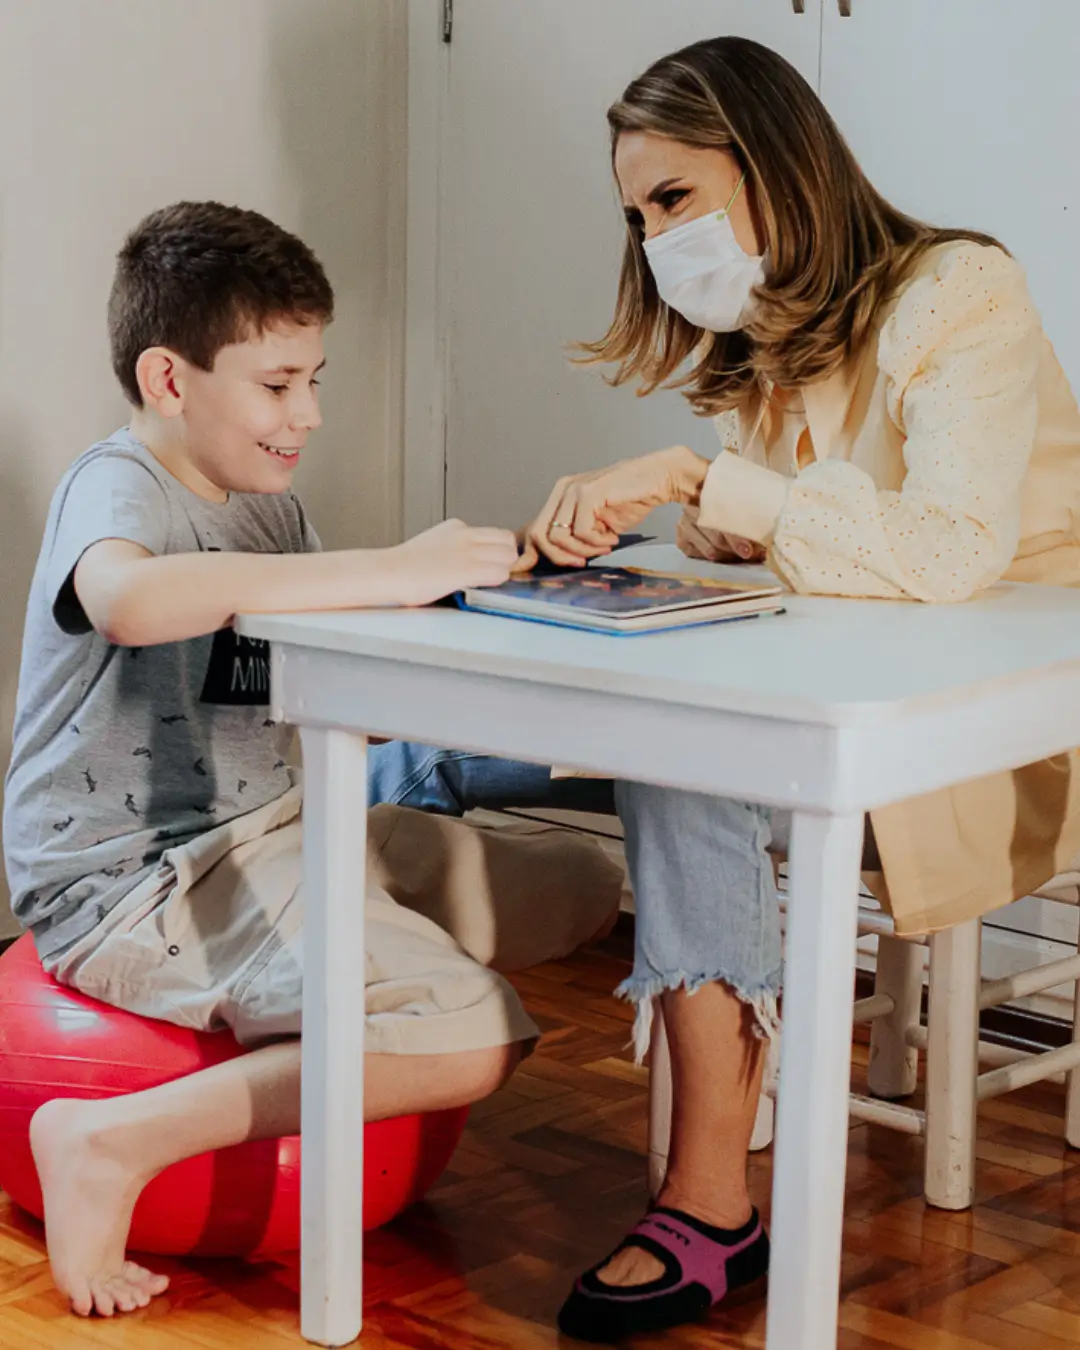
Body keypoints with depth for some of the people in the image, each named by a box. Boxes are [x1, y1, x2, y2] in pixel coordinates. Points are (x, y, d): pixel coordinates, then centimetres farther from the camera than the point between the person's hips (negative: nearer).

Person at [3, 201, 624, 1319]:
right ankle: (114, 1143, -18)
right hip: (134, 879, -10)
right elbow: (129, 598, -40)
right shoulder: (118, 486, -15)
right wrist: (392, 572, -38)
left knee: (578, 889, 11)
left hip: (269, 827, 10)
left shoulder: (267, 503, 14)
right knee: (467, 1038, -24)